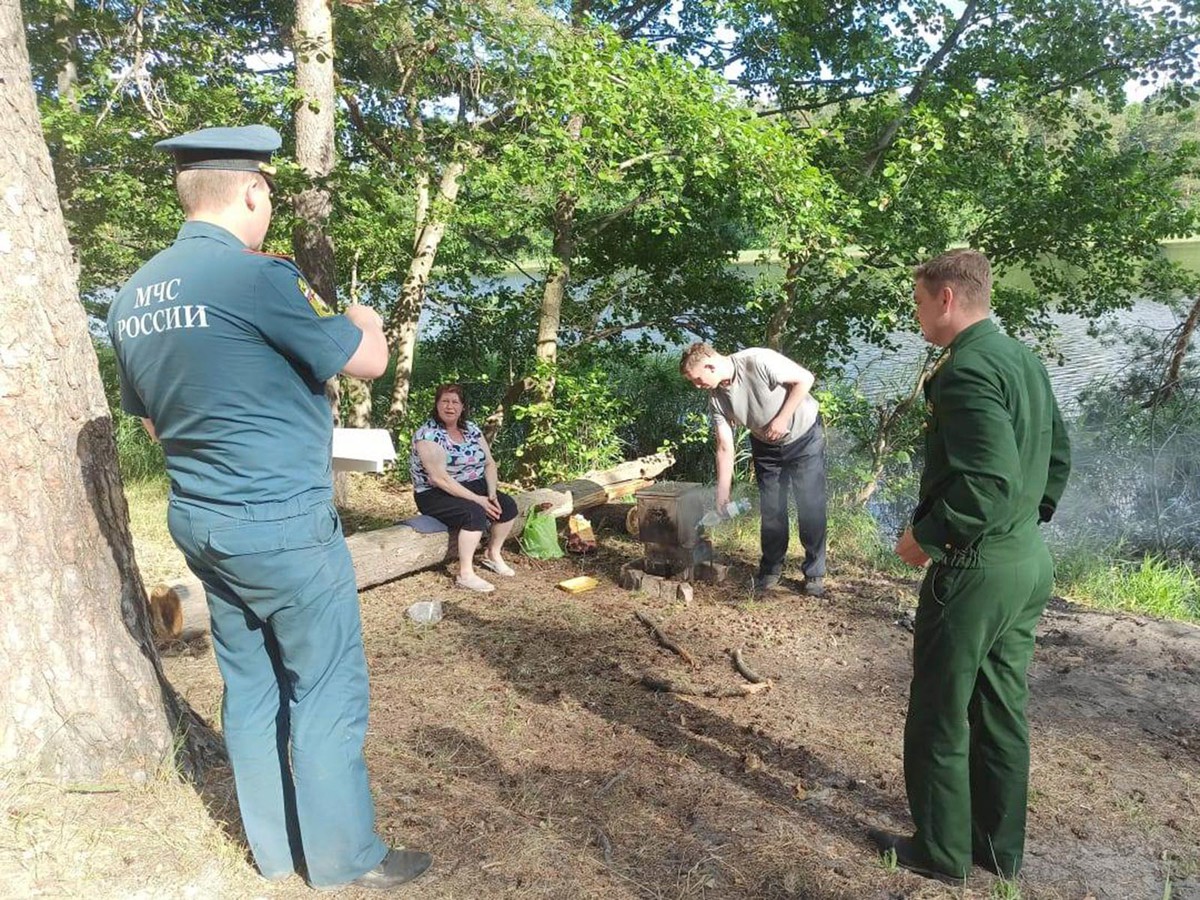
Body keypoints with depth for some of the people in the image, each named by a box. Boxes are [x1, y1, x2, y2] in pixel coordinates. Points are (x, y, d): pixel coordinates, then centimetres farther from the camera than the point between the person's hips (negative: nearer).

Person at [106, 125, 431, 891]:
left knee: (252, 688, 17)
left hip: (199, 518, 8)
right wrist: (367, 322, 11)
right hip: (283, 522, -8)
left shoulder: (133, 298, 7)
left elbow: (152, 419, 17)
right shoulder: (256, 276, -18)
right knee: (327, 692, 6)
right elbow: (368, 362, -10)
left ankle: (275, 848, 31)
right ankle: (345, 859, 20)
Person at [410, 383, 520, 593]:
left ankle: (493, 554, 13)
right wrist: (478, 499, -26)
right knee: (475, 513, -31)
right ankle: (465, 574, -25)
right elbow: (440, 479, -25)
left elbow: (489, 463, 5)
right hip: (436, 494, -7)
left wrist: (492, 493, -12)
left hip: (473, 486, 7)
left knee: (508, 505, -8)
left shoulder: (471, 429, 4)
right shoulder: (428, 435, -18)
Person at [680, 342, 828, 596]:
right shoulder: (717, 398, -13)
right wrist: (722, 497, -12)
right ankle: (771, 569, 23)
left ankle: (815, 574, 8)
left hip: (804, 437, -5)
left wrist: (782, 419, -24)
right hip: (766, 446, 5)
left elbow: (804, 379, -23)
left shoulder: (757, 361, -30)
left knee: (811, 507, -4)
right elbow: (725, 447, -10)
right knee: (770, 510, 6)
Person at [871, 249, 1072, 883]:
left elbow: (989, 482, -28)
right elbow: (1058, 455, 16)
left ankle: (942, 852, 24)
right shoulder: (1025, 360, 9)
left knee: (939, 717, 8)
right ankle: (999, 849, 34)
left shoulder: (966, 370, -21)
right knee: (1003, 711, 19)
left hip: (975, 569, -9)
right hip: (1030, 561, 9)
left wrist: (925, 536, -16)